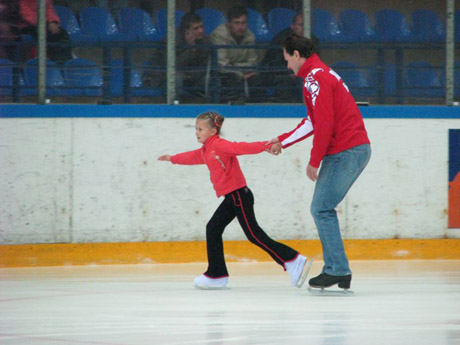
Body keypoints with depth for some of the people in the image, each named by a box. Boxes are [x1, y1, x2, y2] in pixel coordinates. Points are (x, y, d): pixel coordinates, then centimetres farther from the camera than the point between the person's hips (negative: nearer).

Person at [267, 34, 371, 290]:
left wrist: (314, 162, -13)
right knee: (322, 209, 12)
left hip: (346, 151, -10)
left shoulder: (316, 77, -12)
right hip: (356, 148, 10)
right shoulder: (320, 73, 21)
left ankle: (338, 269, -8)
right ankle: (337, 269, 13)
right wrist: (282, 142, 29)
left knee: (321, 209, -8)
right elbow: (313, 122, 27)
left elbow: (324, 123, -18)